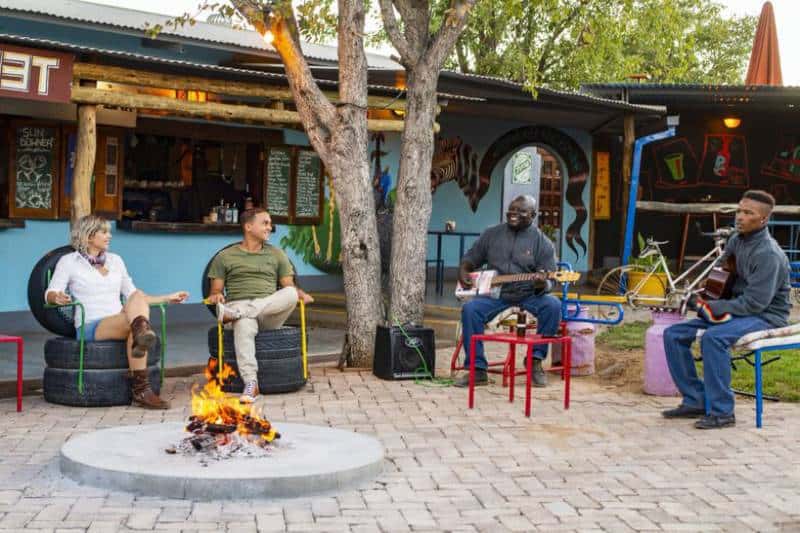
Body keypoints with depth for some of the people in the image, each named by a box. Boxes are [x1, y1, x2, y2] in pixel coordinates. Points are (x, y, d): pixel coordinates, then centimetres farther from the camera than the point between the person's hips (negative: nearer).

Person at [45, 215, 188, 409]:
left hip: (121, 324, 4)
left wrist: (167, 298, 20)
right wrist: (57, 297, -24)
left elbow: (132, 294, 26)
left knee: (137, 298, -31)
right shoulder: (68, 262, 9)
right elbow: (50, 293, 0)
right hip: (90, 328, -4)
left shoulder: (115, 260, 22)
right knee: (136, 321, -35)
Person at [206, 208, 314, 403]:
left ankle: (232, 313, -36)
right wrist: (215, 296, -12)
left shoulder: (276, 254, 23)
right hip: (238, 306, -2)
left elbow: (289, 286, 16)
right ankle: (250, 384, -47)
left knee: (290, 294, -32)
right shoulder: (225, 257, 16)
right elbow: (215, 290, 13)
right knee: (244, 325, -40)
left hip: (270, 311, 2)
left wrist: (301, 294, -7)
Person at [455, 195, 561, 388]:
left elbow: (549, 283, 0)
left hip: (528, 295, -1)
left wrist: (542, 285, -25)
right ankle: (478, 369, -22)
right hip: (495, 294, 1)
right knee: (470, 309, -27)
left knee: (553, 305, -30)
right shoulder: (492, 234, 11)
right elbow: (471, 258, 20)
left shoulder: (543, 243, 2)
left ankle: (536, 359, -15)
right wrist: (463, 271, -3)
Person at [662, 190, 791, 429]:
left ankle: (721, 412, -25)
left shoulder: (768, 254, -20)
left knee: (713, 337, -36)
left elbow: (756, 302, -24)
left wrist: (712, 307, -22)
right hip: (737, 308, 9)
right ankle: (695, 401, 1)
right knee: (673, 334, -4)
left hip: (766, 315, -9)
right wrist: (703, 299, 1)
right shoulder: (736, 240, 6)